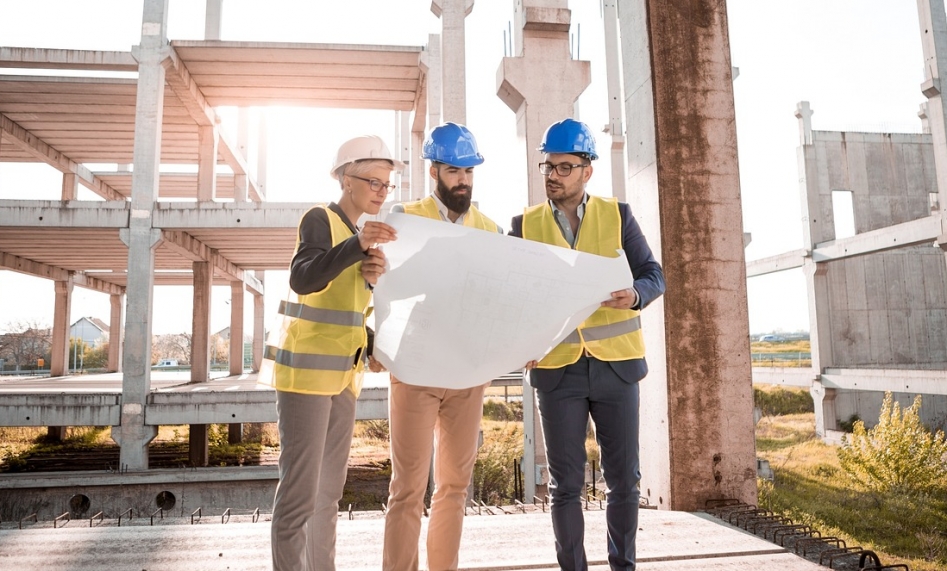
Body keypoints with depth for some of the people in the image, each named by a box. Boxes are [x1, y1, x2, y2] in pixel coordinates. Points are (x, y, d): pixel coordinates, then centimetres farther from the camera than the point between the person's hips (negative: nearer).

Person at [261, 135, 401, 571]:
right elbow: (303, 279, -26)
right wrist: (357, 245, -38)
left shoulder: (358, 232, 17)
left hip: (342, 373, 8)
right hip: (306, 370, -8)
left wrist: (373, 276, 0)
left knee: (329, 491, 12)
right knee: (300, 491, -9)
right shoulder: (320, 219, -7)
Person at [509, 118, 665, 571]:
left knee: (623, 479, 8)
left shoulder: (618, 215, 4)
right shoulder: (525, 224, 5)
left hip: (616, 365, 1)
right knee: (566, 484, 5)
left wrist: (635, 295, -19)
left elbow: (653, 275, 3)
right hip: (556, 369, 0)